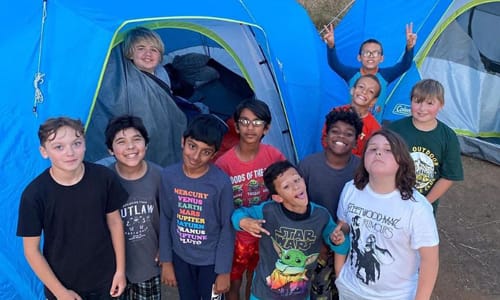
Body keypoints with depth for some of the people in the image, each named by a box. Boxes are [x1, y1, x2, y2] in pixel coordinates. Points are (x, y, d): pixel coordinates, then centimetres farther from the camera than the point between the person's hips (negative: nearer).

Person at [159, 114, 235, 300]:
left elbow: (227, 229, -13)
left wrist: (224, 271, -9)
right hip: (181, 257, 3)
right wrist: (166, 261, 2)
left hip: (211, 260, -3)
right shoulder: (168, 176, -13)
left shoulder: (221, 182, -22)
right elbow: (165, 219, -2)